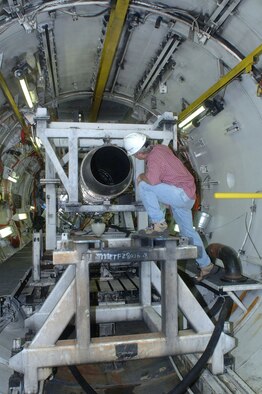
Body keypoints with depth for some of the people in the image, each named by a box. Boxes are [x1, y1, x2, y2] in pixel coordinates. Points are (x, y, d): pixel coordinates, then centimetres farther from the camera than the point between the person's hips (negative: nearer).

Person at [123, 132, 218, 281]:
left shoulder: (153, 158, -19)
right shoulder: (159, 147, 8)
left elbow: (152, 180, -37)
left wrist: (142, 176, -14)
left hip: (182, 194, -10)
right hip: (186, 197, 10)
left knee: (143, 185, -19)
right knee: (188, 231, 19)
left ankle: (159, 224, -12)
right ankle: (207, 266, 29)